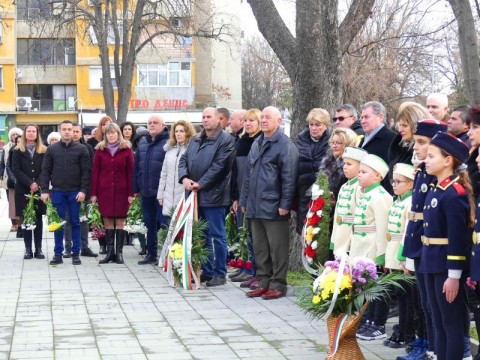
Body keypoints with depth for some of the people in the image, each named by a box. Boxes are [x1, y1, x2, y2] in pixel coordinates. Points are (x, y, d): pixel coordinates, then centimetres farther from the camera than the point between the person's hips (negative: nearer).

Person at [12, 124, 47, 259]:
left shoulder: (44, 151, 6)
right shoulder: (18, 151, 6)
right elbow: (16, 170, -3)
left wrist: (38, 184, -14)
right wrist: (30, 183, -14)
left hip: (39, 190, 0)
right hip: (23, 190, 0)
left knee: (38, 219, 2)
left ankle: (38, 249, 6)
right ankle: (28, 249, 5)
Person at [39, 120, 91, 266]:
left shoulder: (81, 149, 1)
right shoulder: (52, 149, 6)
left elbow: (86, 171, -2)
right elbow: (45, 171, 6)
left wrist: (83, 190, -10)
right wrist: (44, 190, -2)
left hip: (75, 192, -1)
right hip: (57, 191, 1)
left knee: (75, 223, 4)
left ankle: (76, 253, 10)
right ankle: (58, 253, 11)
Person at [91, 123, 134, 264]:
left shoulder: (126, 149, 3)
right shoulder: (100, 150, 7)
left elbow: (130, 172, 0)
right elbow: (95, 172, 5)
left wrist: (131, 193, -5)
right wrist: (93, 193, 0)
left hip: (121, 191, -1)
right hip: (104, 190, 1)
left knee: (120, 221, 0)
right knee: (107, 221, 3)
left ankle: (119, 252, 4)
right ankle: (110, 252, 8)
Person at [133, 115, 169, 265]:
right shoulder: (142, 144, 15)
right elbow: (136, 167, 16)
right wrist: (136, 189, 12)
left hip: (162, 192, -7)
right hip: (146, 191, 7)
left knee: (164, 224, -4)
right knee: (150, 224, 13)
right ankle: (151, 254, 21)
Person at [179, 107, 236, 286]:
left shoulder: (225, 141, -7)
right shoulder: (195, 140, 17)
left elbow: (219, 166, -15)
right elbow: (183, 160, 14)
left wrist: (201, 184, -16)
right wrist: (184, 177, -5)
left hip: (213, 196, -7)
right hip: (195, 195, 7)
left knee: (217, 235, -2)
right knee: (201, 235, 13)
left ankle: (219, 273, 5)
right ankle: (206, 271, 22)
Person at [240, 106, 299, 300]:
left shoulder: (285, 145, -8)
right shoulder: (257, 144, 17)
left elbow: (289, 177, -13)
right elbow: (248, 174, 20)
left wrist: (285, 204, -16)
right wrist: (244, 200, 16)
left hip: (274, 207, -8)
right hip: (255, 207, 8)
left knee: (277, 248, -1)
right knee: (259, 248, 12)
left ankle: (278, 285, 6)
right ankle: (263, 282, 20)